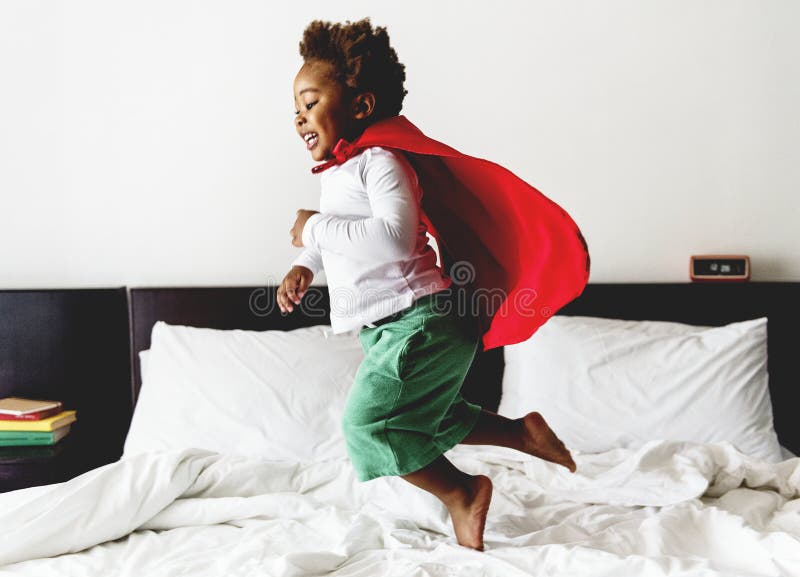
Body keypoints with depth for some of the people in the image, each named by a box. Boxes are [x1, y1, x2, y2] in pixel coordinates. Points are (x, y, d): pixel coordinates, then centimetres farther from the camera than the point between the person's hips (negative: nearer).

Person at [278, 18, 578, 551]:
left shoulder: (380, 162, -16)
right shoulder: (338, 175, 13)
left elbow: (394, 237, -33)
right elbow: (332, 237, 31)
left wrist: (318, 227, -23)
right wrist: (304, 267, 12)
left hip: (418, 321, -10)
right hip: (391, 329, 10)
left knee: (367, 422, -9)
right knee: (425, 419, 20)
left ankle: (462, 492, 4)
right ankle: (523, 432, 30)